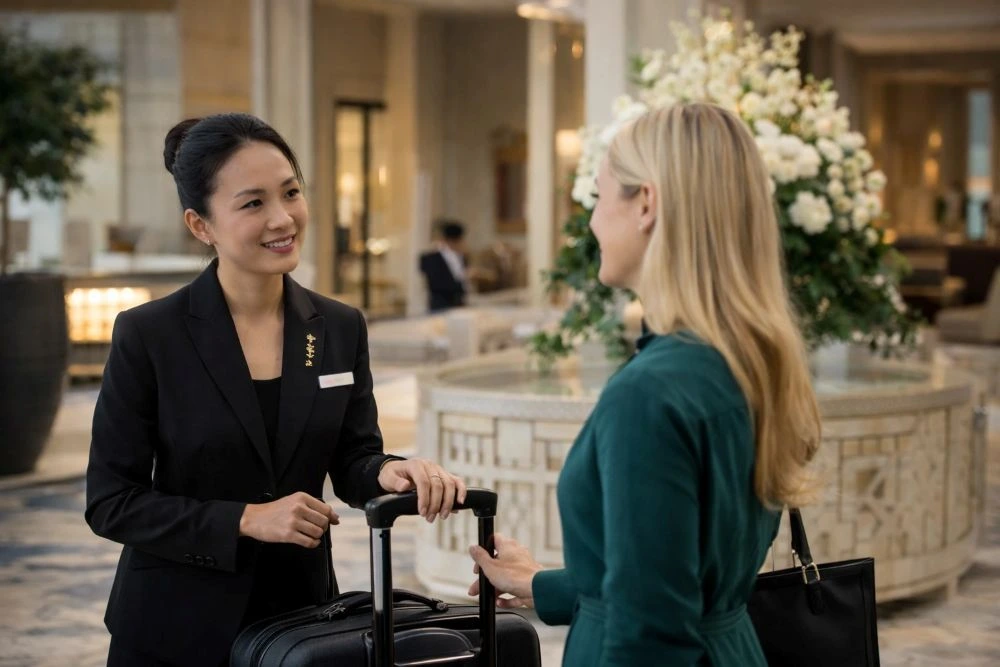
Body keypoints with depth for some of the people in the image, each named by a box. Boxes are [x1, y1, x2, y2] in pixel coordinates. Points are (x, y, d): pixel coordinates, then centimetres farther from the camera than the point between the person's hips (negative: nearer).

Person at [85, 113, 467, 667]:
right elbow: (111, 502, -10)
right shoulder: (148, 335, -11)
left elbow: (351, 461, 2)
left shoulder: (341, 329, 0)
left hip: (300, 614, 4)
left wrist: (389, 474, -21)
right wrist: (247, 519, -20)